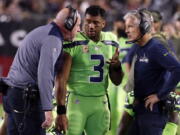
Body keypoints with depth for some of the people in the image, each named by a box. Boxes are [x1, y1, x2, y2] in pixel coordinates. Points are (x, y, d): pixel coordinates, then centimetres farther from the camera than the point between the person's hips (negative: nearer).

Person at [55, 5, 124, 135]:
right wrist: (61, 111, -20)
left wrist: (117, 66, -9)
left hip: (100, 103, 5)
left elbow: (117, 81, 14)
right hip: (77, 100, -5)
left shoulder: (111, 43, 7)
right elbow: (61, 79, -14)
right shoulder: (74, 42, -11)